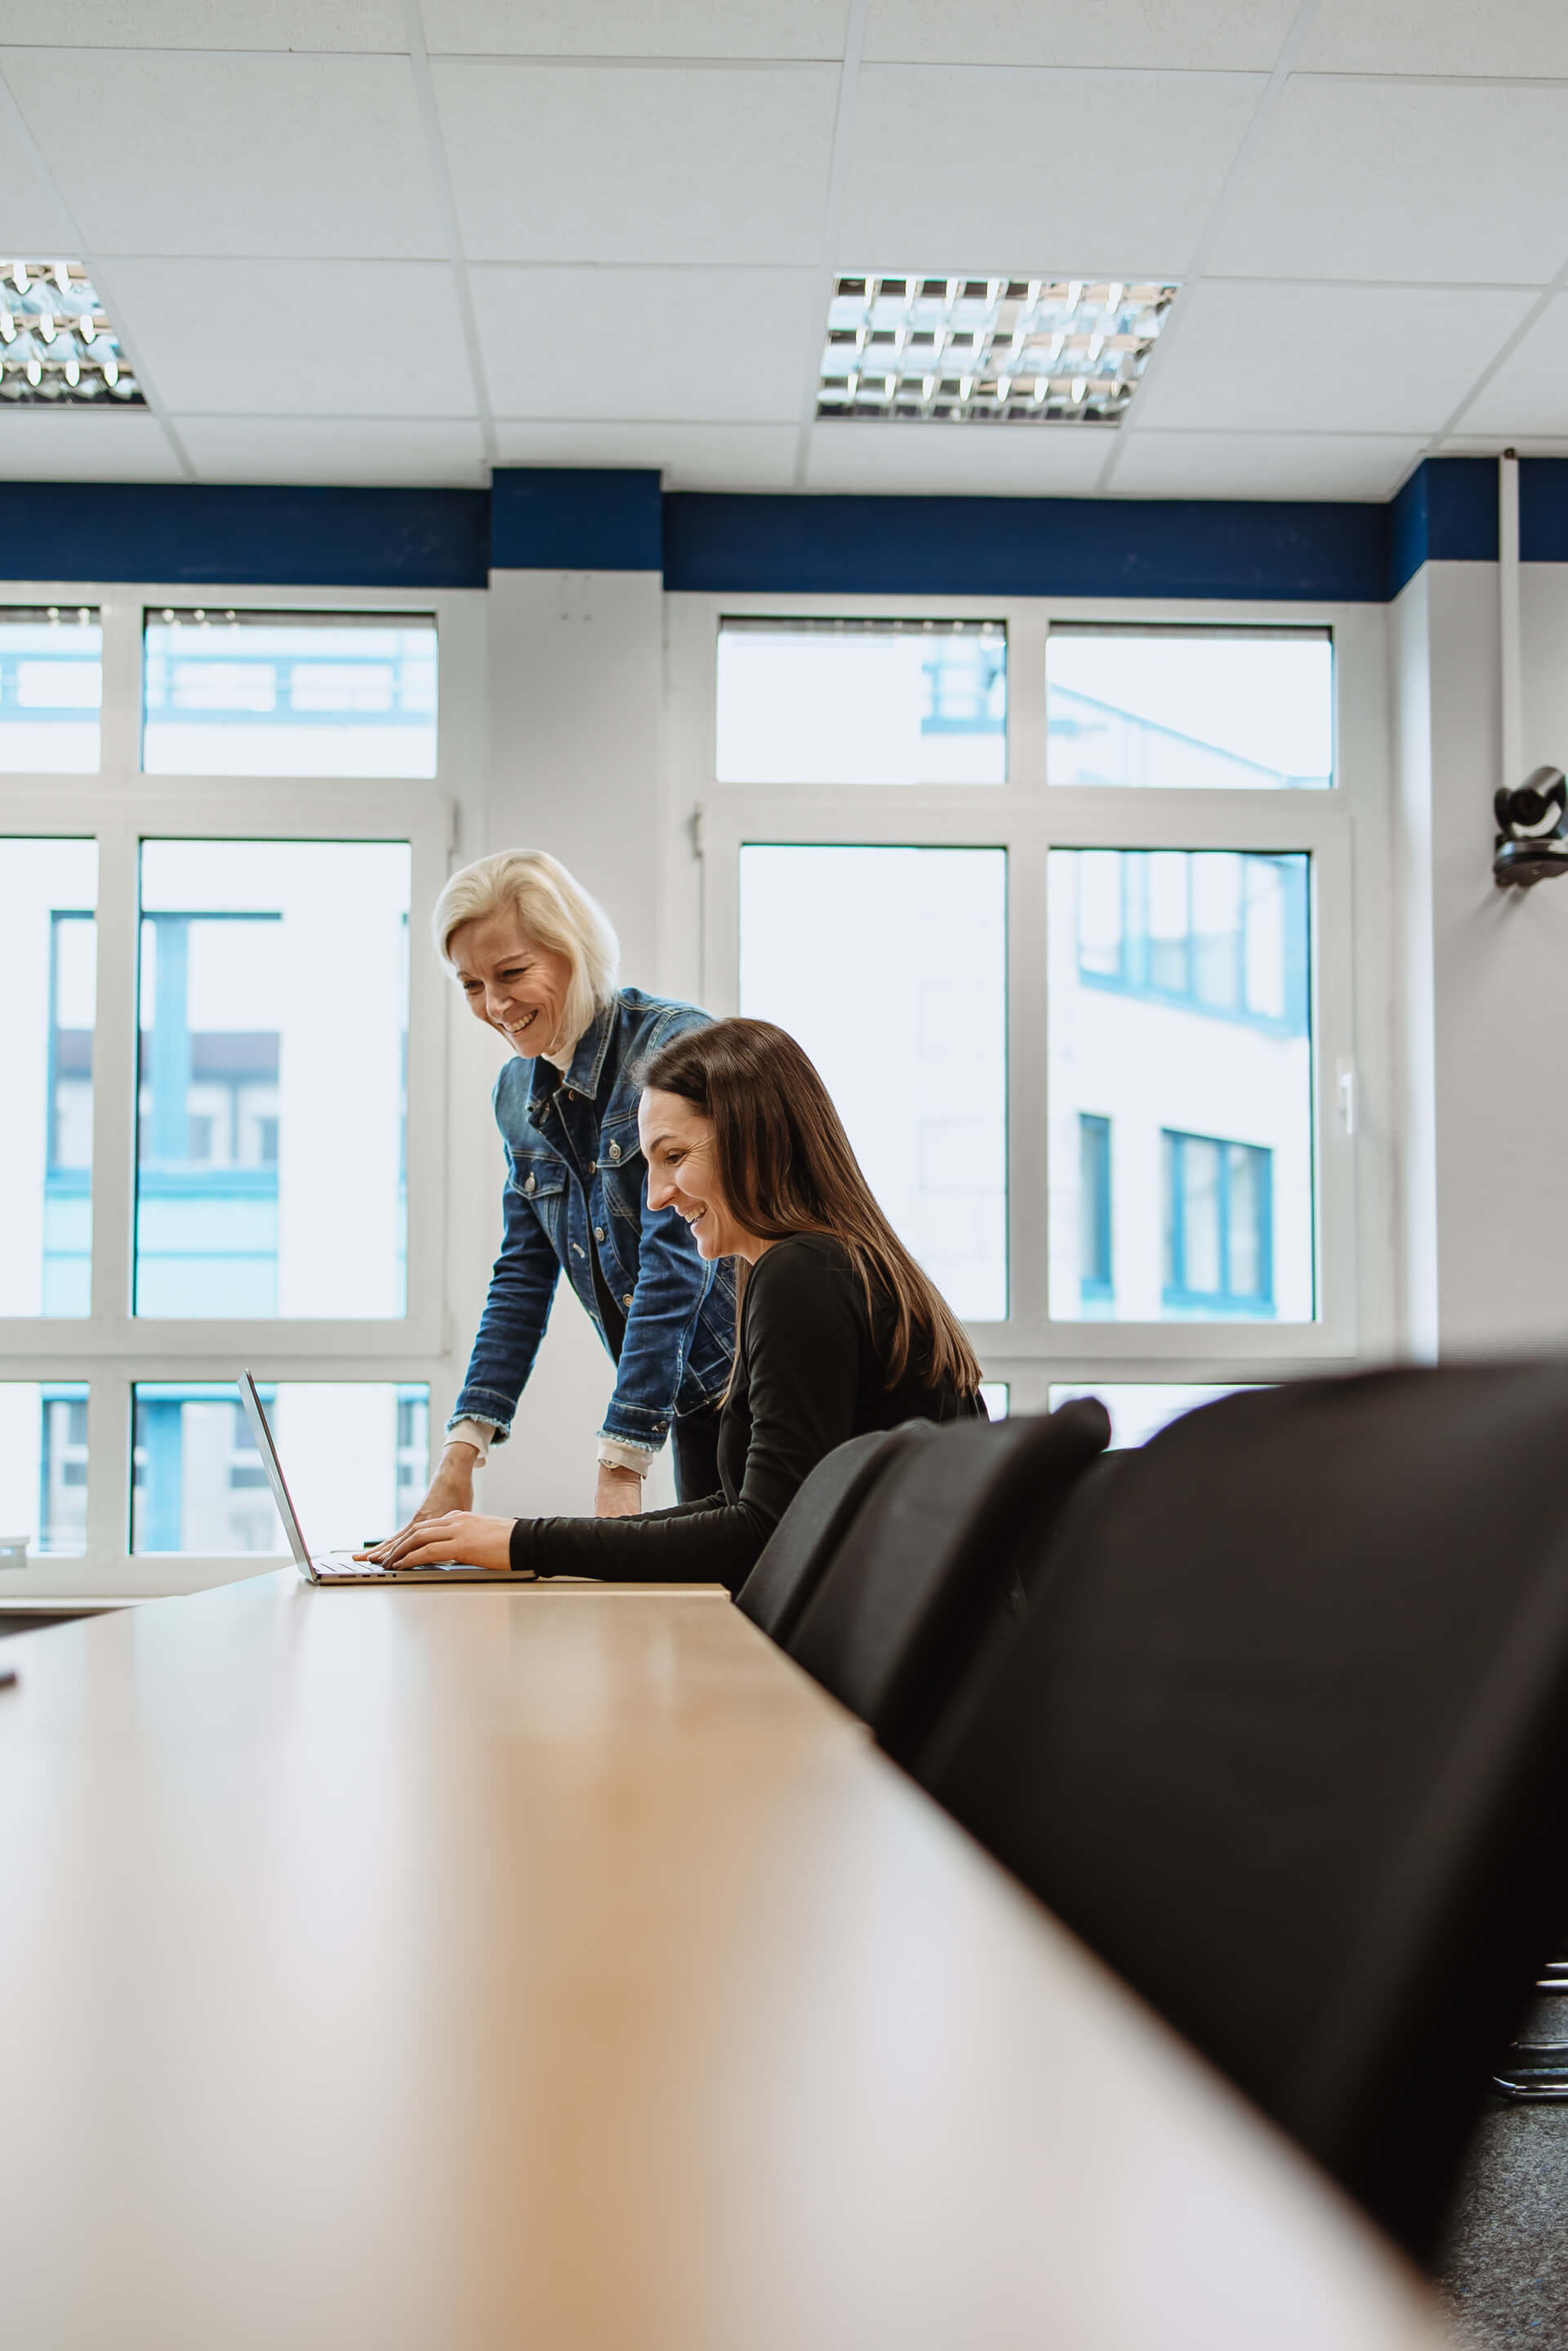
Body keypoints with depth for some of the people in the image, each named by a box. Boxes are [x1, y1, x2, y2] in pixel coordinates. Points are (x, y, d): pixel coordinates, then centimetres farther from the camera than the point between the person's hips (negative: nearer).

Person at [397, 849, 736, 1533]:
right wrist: (462, 1450, -3)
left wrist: (620, 1465, -25)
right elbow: (523, 1278, 8)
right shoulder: (518, 1092, 7)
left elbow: (677, 1260, -22)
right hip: (692, 1406, 6)